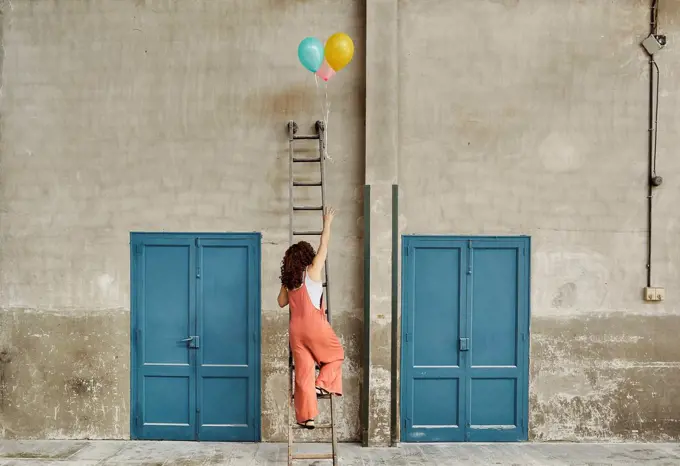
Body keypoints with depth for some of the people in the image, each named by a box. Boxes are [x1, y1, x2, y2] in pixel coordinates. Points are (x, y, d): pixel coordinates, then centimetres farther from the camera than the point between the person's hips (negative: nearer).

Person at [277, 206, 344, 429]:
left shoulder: (288, 279, 7)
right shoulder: (312, 271, -5)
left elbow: (282, 302, 19)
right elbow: (324, 246, 3)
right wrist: (327, 222, 12)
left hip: (296, 329, 5)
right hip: (315, 325, -4)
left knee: (303, 372, 6)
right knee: (337, 354, 22)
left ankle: (306, 416, 7)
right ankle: (322, 384, 6)